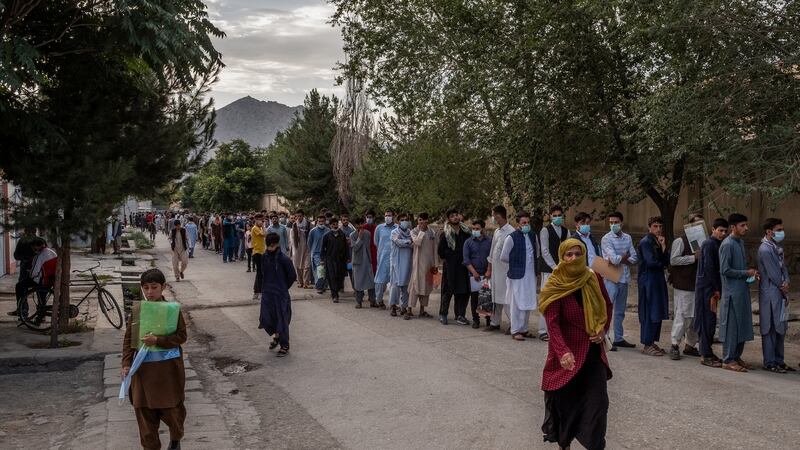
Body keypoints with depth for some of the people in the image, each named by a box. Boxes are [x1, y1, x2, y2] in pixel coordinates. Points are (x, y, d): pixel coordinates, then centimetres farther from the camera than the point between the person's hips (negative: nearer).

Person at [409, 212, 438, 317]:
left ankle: (422, 310, 18)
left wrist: (435, 264, 8)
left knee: (426, 285, 9)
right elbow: (417, 242, -22)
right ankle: (409, 309, -6)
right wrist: (422, 230, -13)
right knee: (415, 284, -8)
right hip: (418, 261, -4)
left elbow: (434, 249, 10)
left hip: (429, 262, 4)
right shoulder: (414, 231, -2)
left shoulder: (432, 232, 8)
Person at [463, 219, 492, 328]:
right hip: (474, 275, 0)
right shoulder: (468, 242, 5)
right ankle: (475, 320, 11)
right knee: (474, 298, 2)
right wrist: (474, 272, -10)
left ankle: (489, 319, 12)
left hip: (487, 274, 0)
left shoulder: (490, 241, 6)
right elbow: (466, 259, 0)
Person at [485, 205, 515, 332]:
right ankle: (495, 322, 22)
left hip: (506, 269, -8)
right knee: (496, 297, 14)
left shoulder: (510, 231, -13)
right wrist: (489, 269, 19)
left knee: (506, 297, -7)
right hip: (496, 269, 8)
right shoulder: (496, 231, 14)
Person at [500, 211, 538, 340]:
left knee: (528, 303, 11)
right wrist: (516, 263, 4)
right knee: (517, 303, -2)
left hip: (531, 275, 6)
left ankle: (524, 329, 23)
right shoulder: (512, 237, -10)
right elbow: (503, 257, -5)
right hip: (517, 275, -6)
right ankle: (515, 331, 8)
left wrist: (535, 268, 11)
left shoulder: (532, 236, 8)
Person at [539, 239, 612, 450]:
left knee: (598, 401, -3)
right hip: (567, 352, -3)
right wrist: (563, 351, -35)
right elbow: (552, 322, -21)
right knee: (565, 401, 8)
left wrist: (603, 330, -1)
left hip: (593, 351, 3)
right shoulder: (555, 286, -13)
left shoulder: (594, 279, -2)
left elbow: (607, 306, 15)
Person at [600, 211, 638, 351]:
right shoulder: (606, 239, -7)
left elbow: (635, 258, 3)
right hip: (611, 278, -6)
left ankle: (619, 338, 22)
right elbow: (614, 259, -18)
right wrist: (625, 257, -2)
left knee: (620, 311, 13)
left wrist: (620, 260, -11)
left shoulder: (628, 238, 9)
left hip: (624, 278, 6)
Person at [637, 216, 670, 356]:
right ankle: (647, 345, -1)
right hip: (648, 281, -8)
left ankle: (652, 342, 17)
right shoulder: (645, 242, -9)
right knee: (650, 314, -7)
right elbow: (651, 262, -18)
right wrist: (662, 264, 1)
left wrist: (663, 246, -5)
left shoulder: (658, 242, 17)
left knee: (658, 313, 9)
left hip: (658, 280, 8)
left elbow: (667, 261, 8)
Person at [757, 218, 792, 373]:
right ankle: (770, 363, 4)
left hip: (779, 294, 9)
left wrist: (786, 283, -10)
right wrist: (784, 289, -4)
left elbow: (783, 267, 9)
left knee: (780, 328, 14)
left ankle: (778, 361, 22)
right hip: (770, 295, -9)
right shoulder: (765, 250, -17)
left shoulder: (777, 248, 13)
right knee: (770, 329, -3)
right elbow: (773, 274, -16)